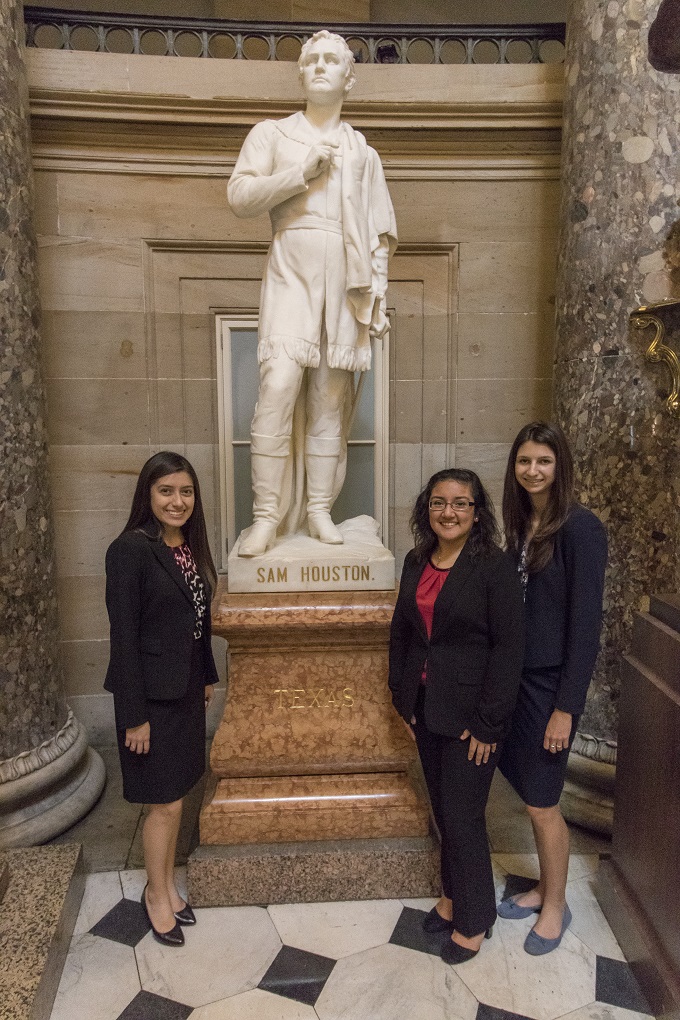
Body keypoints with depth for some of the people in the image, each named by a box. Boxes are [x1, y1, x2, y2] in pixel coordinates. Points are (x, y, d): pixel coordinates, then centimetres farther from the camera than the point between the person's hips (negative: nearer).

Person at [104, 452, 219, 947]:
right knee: (165, 803, 6)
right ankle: (156, 893, 30)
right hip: (152, 695, -7)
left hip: (187, 689, 7)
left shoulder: (190, 547, 4)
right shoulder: (130, 550, -18)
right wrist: (134, 716, -17)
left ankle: (168, 885, 37)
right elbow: (123, 636, -18)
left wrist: (207, 677, 16)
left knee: (175, 796, 19)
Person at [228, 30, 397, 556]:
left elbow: (382, 231, 15)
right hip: (291, 275, -2)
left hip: (345, 283, 2)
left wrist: (378, 290, 3)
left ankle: (319, 508, 7)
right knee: (279, 387, -18)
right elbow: (240, 194, 0)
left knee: (330, 399, 0)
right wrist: (302, 172, -6)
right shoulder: (271, 134, 16)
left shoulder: (363, 151, 22)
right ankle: (266, 515, -12)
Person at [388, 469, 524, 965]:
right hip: (425, 708, 6)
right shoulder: (417, 562, 4)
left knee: (462, 815, 4)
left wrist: (487, 724, -15)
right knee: (442, 809, 18)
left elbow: (508, 648, -15)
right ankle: (453, 895, 40)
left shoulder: (495, 567, -15)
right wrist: (402, 697, 7)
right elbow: (401, 631, 11)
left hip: (470, 712, -6)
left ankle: (473, 919, 26)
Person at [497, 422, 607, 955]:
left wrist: (566, 706, -16)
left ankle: (556, 906, 29)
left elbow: (586, 622, -17)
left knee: (542, 803, 7)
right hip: (516, 676, 7)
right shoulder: (521, 523, 6)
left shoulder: (580, 527, -16)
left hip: (552, 681, -6)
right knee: (533, 794, 18)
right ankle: (545, 888, 38)